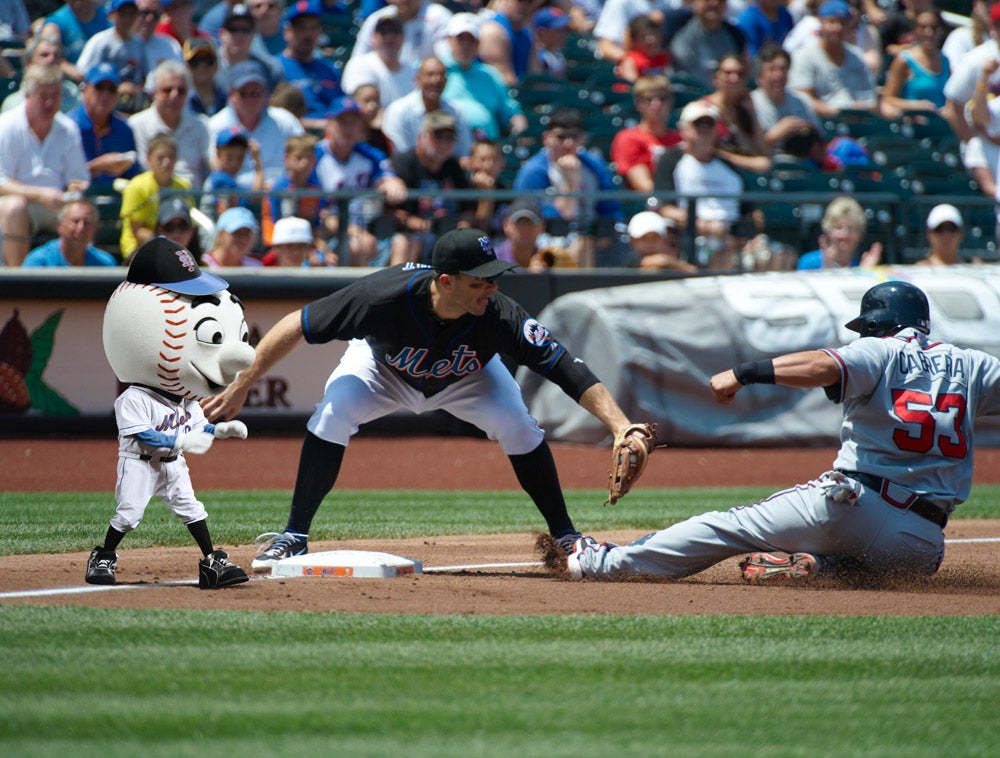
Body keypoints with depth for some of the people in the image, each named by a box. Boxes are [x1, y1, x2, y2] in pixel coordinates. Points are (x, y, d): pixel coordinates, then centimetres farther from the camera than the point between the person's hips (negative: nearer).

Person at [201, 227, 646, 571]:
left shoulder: (499, 316, -39)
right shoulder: (386, 296, -42)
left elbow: (567, 369, -41)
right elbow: (297, 326, -31)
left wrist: (621, 428, -53)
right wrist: (240, 388, -28)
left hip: (466, 379, 1)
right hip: (383, 369, -1)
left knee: (517, 425, -22)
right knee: (332, 414, -26)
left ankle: (565, 537, -4)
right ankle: (293, 538, -10)